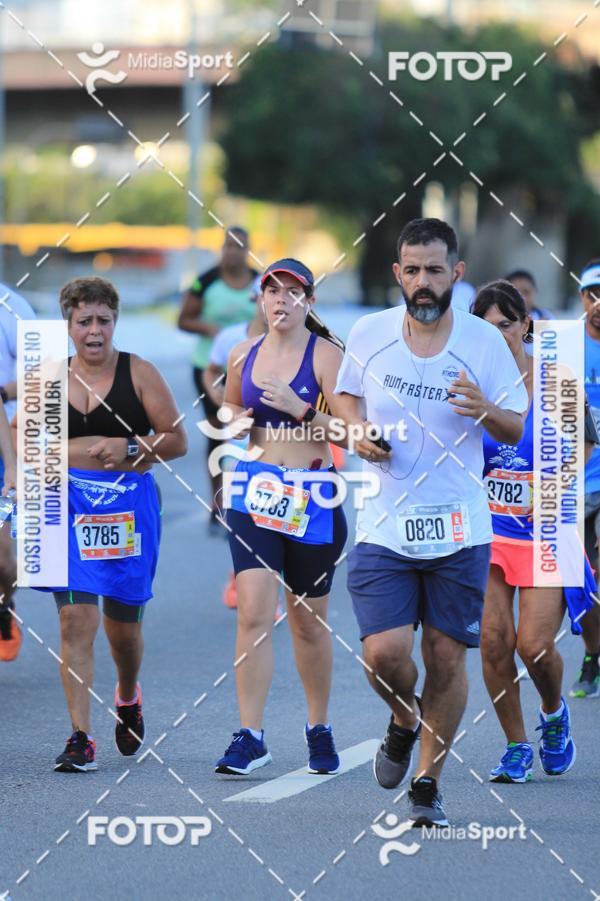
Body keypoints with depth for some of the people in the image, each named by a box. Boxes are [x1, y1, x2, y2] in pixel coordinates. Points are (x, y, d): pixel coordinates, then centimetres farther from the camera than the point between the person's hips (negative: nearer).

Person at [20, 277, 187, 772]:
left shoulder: (139, 373, -1)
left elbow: (177, 441, -2)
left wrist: (129, 448, -17)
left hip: (129, 504, -1)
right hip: (69, 505, 1)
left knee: (123, 623, 11)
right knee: (76, 620, -11)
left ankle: (128, 695, 45)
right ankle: (81, 739, -11)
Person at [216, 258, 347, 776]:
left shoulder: (325, 354, -5)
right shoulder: (244, 356, 8)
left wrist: (299, 407, -24)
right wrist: (234, 421, 3)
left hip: (310, 495, -2)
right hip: (254, 493, 2)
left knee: (308, 622, 9)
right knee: (253, 613, -12)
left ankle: (320, 729, 28)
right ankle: (250, 738, -12)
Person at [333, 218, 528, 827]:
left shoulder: (485, 342, -2)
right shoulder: (368, 334, 1)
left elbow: (518, 429, 2)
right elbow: (343, 396, 19)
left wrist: (486, 410, -20)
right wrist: (358, 429, -3)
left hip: (458, 529, 0)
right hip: (382, 526, 0)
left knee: (446, 658, 3)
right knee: (383, 653, -11)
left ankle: (427, 783, 20)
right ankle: (403, 722, 24)